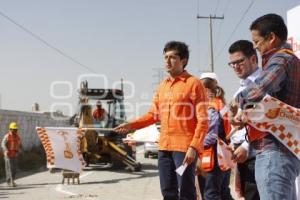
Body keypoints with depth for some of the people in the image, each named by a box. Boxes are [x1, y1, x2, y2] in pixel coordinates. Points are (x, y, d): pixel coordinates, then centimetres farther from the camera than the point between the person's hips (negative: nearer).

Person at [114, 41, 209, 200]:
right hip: (164, 146, 7)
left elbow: (203, 120, -9)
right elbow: (154, 114, 21)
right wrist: (131, 125, 9)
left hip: (185, 147, -7)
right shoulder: (162, 86, 15)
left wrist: (194, 147, -18)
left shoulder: (194, 83, -6)